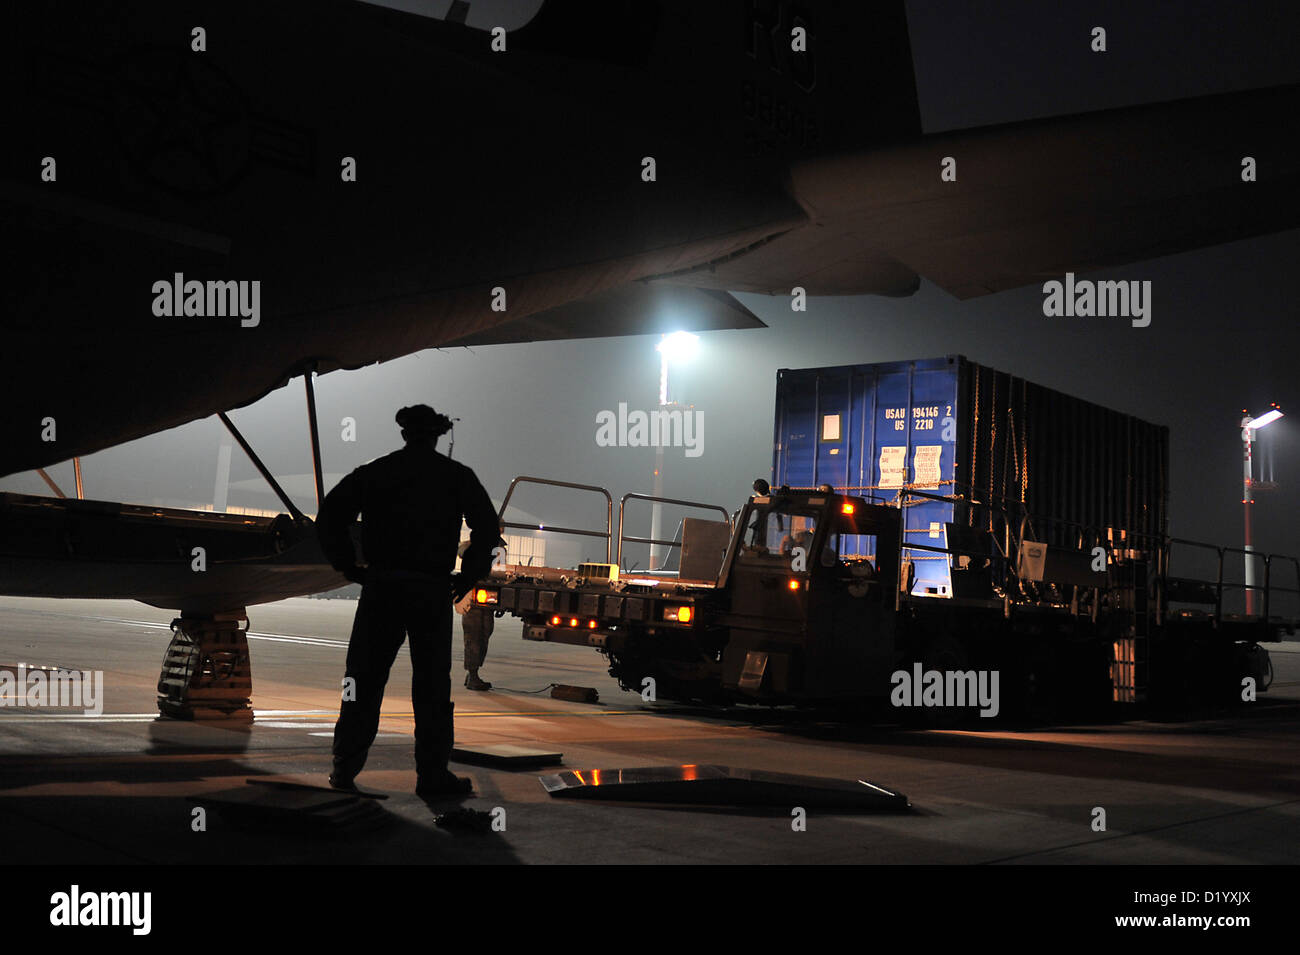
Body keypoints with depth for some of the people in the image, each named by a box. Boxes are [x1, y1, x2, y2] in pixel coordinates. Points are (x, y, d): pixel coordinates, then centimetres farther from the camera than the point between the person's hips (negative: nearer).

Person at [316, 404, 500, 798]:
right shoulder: (457, 476, 5)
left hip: (380, 587, 2)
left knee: (364, 679, 8)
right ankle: (433, 775, 5)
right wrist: (468, 575, 3)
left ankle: (345, 769, 10)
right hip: (433, 590, -1)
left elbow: (329, 516, 3)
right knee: (432, 685, 4)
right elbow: (487, 526, -4)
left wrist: (349, 567, 7)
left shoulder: (374, 472, 9)